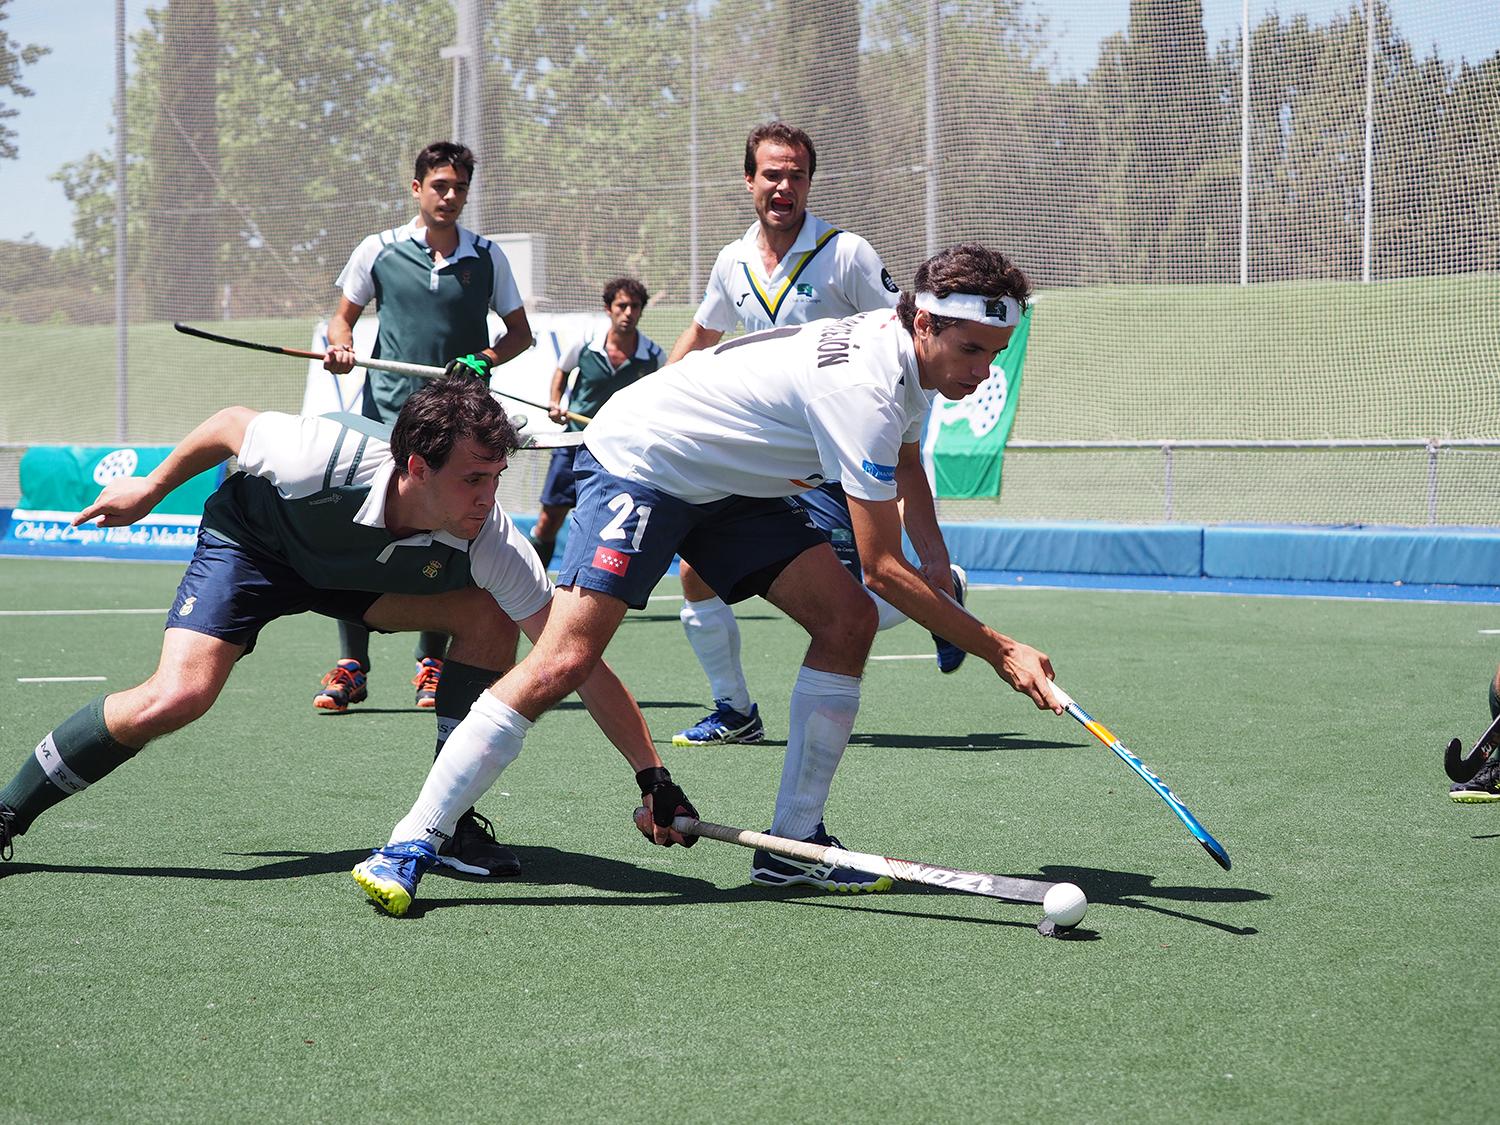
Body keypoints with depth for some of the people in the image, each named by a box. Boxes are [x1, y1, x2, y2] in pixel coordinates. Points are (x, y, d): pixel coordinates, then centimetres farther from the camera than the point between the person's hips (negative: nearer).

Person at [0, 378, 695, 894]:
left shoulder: (492, 543, -32)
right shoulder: (323, 458, -39)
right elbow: (233, 424, -17)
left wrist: (654, 777, -34)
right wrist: (151, 488, -1)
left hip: (358, 574, 4)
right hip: (250, 540, -4)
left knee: (487, 616, -18)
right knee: (177, 697, -25)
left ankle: (447, 822, -6)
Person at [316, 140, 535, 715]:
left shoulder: (487, 258, 7)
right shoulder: (377, 251, 5)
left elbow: (520, 331, 15)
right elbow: (343, 316, 15)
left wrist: (486, 358, -5)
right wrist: (340, 346, -7)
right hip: (385, 414, -1)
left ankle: (431, 664, 14)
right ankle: (351, 667, -2)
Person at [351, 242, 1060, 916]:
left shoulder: (907, 347, -2)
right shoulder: (864, 388, -30)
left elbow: (904, 482, 22)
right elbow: (882, 567, -28)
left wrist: (942, 584, 15)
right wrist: (999, 650, -25)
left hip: (728, 486, 9)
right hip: (636, 466, -9)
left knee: (847, 618, -5)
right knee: (564, 662, -22)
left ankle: (792, 845, 1)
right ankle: (411, 843, -16)